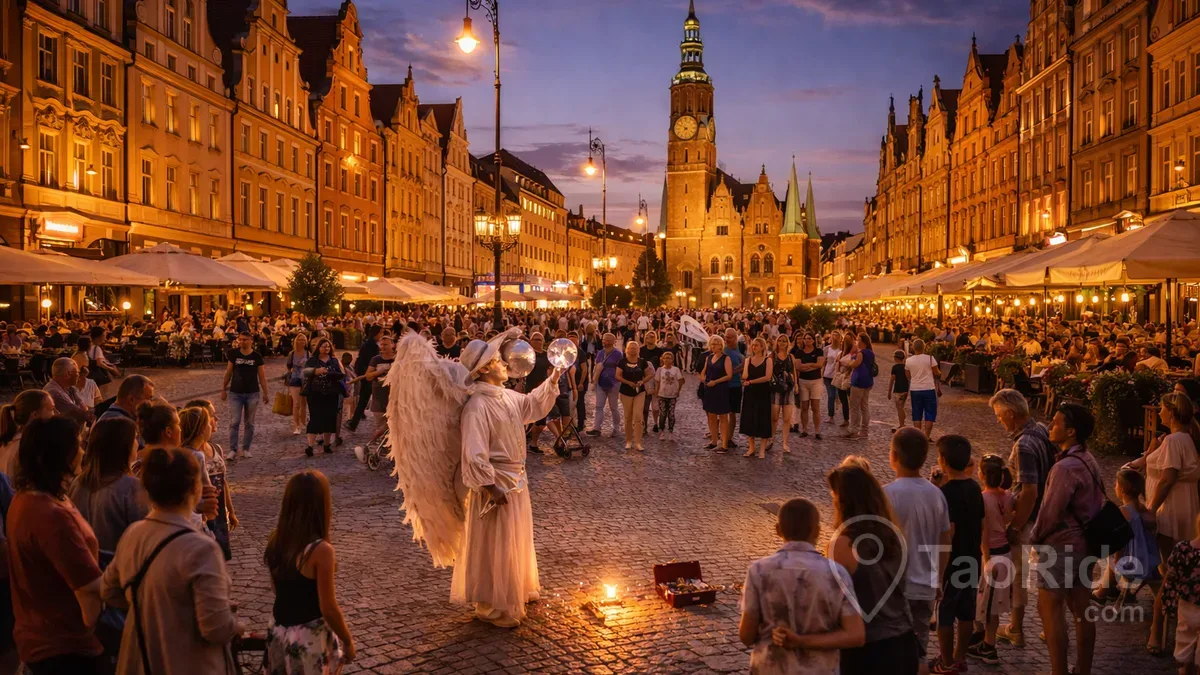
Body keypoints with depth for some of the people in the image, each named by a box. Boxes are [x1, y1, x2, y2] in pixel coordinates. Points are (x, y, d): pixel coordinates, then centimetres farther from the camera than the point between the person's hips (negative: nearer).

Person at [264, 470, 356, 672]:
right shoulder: (321, 550, -25)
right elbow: (328, 609, -18)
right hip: (309, 636, -6)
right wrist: (348, 642, -7)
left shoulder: (276, 541, -5)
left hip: (278, 631, 7)